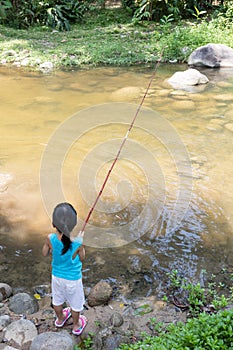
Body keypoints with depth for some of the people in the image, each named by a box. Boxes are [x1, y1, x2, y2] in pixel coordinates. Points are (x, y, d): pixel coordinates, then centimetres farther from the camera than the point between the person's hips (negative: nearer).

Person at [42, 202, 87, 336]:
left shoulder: (51, 239, -27)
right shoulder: (78, 242, -34)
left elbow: (45, 253, -6)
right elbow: (82, 259, -15)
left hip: (57, 276, 3)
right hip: (73, 279, -3)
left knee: (57, 299, 30)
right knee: (75, 303, 24)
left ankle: (60, 319, 57)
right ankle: (76, 326, 47)